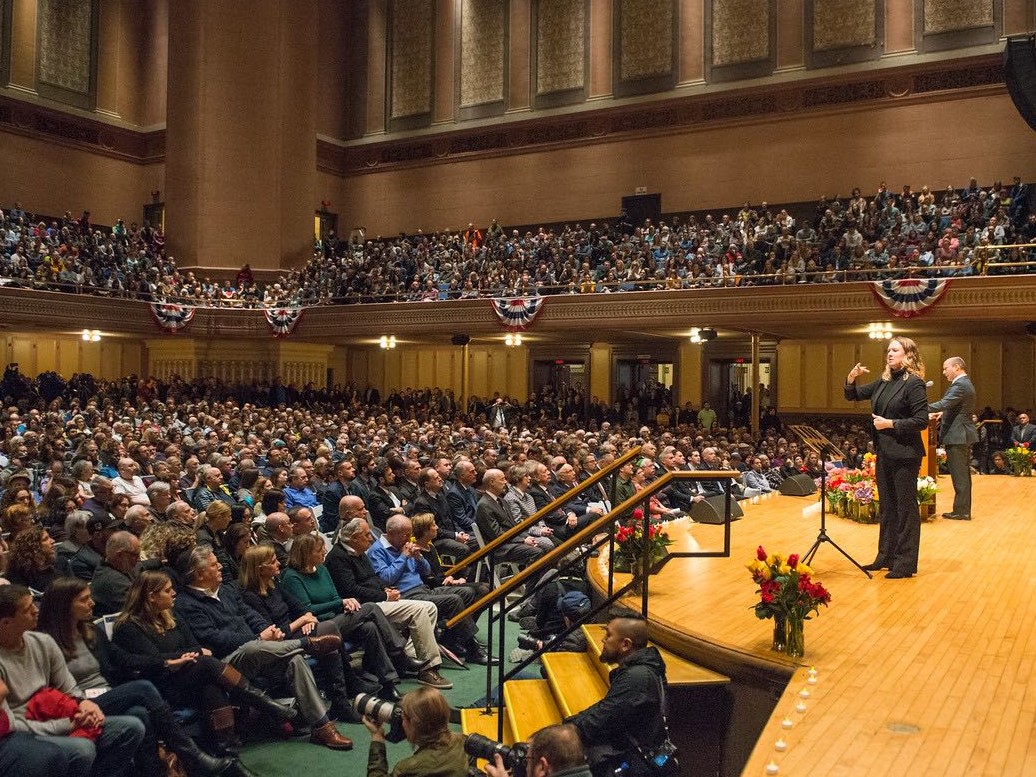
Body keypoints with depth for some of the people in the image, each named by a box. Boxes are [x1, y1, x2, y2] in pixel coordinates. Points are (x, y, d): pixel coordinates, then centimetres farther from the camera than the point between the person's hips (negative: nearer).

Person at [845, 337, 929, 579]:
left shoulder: (914, 383, -11)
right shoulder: (883, 382, 11)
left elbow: (922, 421, -17)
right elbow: (853, 395, 18)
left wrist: (890, 424, -18)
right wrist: (851, 378, -1)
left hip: (904, 455, -8)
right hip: (884, 453, 8)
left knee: (906, 508, 1)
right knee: (887, 507, 15)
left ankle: (906, 563, 9)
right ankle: (886, 556, 25)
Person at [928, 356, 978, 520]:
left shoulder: (960, 385, -17)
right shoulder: (966, 383, 17)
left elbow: (944, 404, -28)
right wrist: (944, 413, 13)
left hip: (957, 436, -11)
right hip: (964, 435, 11)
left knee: (959, 475, -5)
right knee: (963, 474, 14)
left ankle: (960, 511, -1)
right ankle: (964, 510, 20)